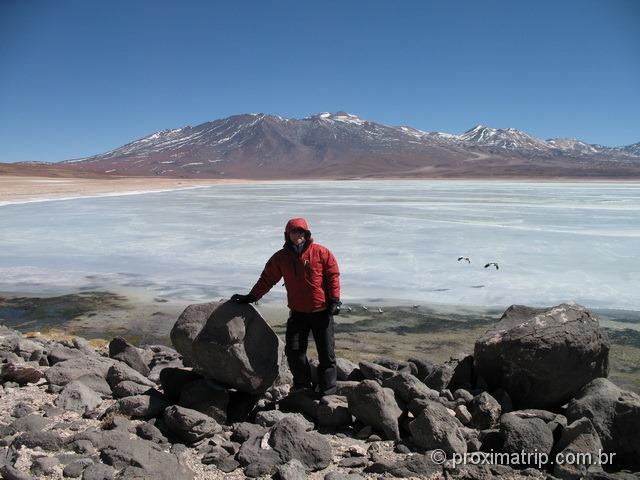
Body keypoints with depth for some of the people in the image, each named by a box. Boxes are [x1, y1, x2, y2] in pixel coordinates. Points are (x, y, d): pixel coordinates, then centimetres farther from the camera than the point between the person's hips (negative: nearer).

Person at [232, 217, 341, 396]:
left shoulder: (321, 252, -7)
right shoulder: (281, 257, 3)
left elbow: (333, 275, -4)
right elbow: (267, 279, 7)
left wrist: (334, 300, -10)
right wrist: (250, 297, 2)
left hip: (322, 311, -3)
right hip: (298, 312, 3)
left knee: (326, 353, 2)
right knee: (293, 350, 1)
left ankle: (327, 391, 13)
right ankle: (302, 385, 21)